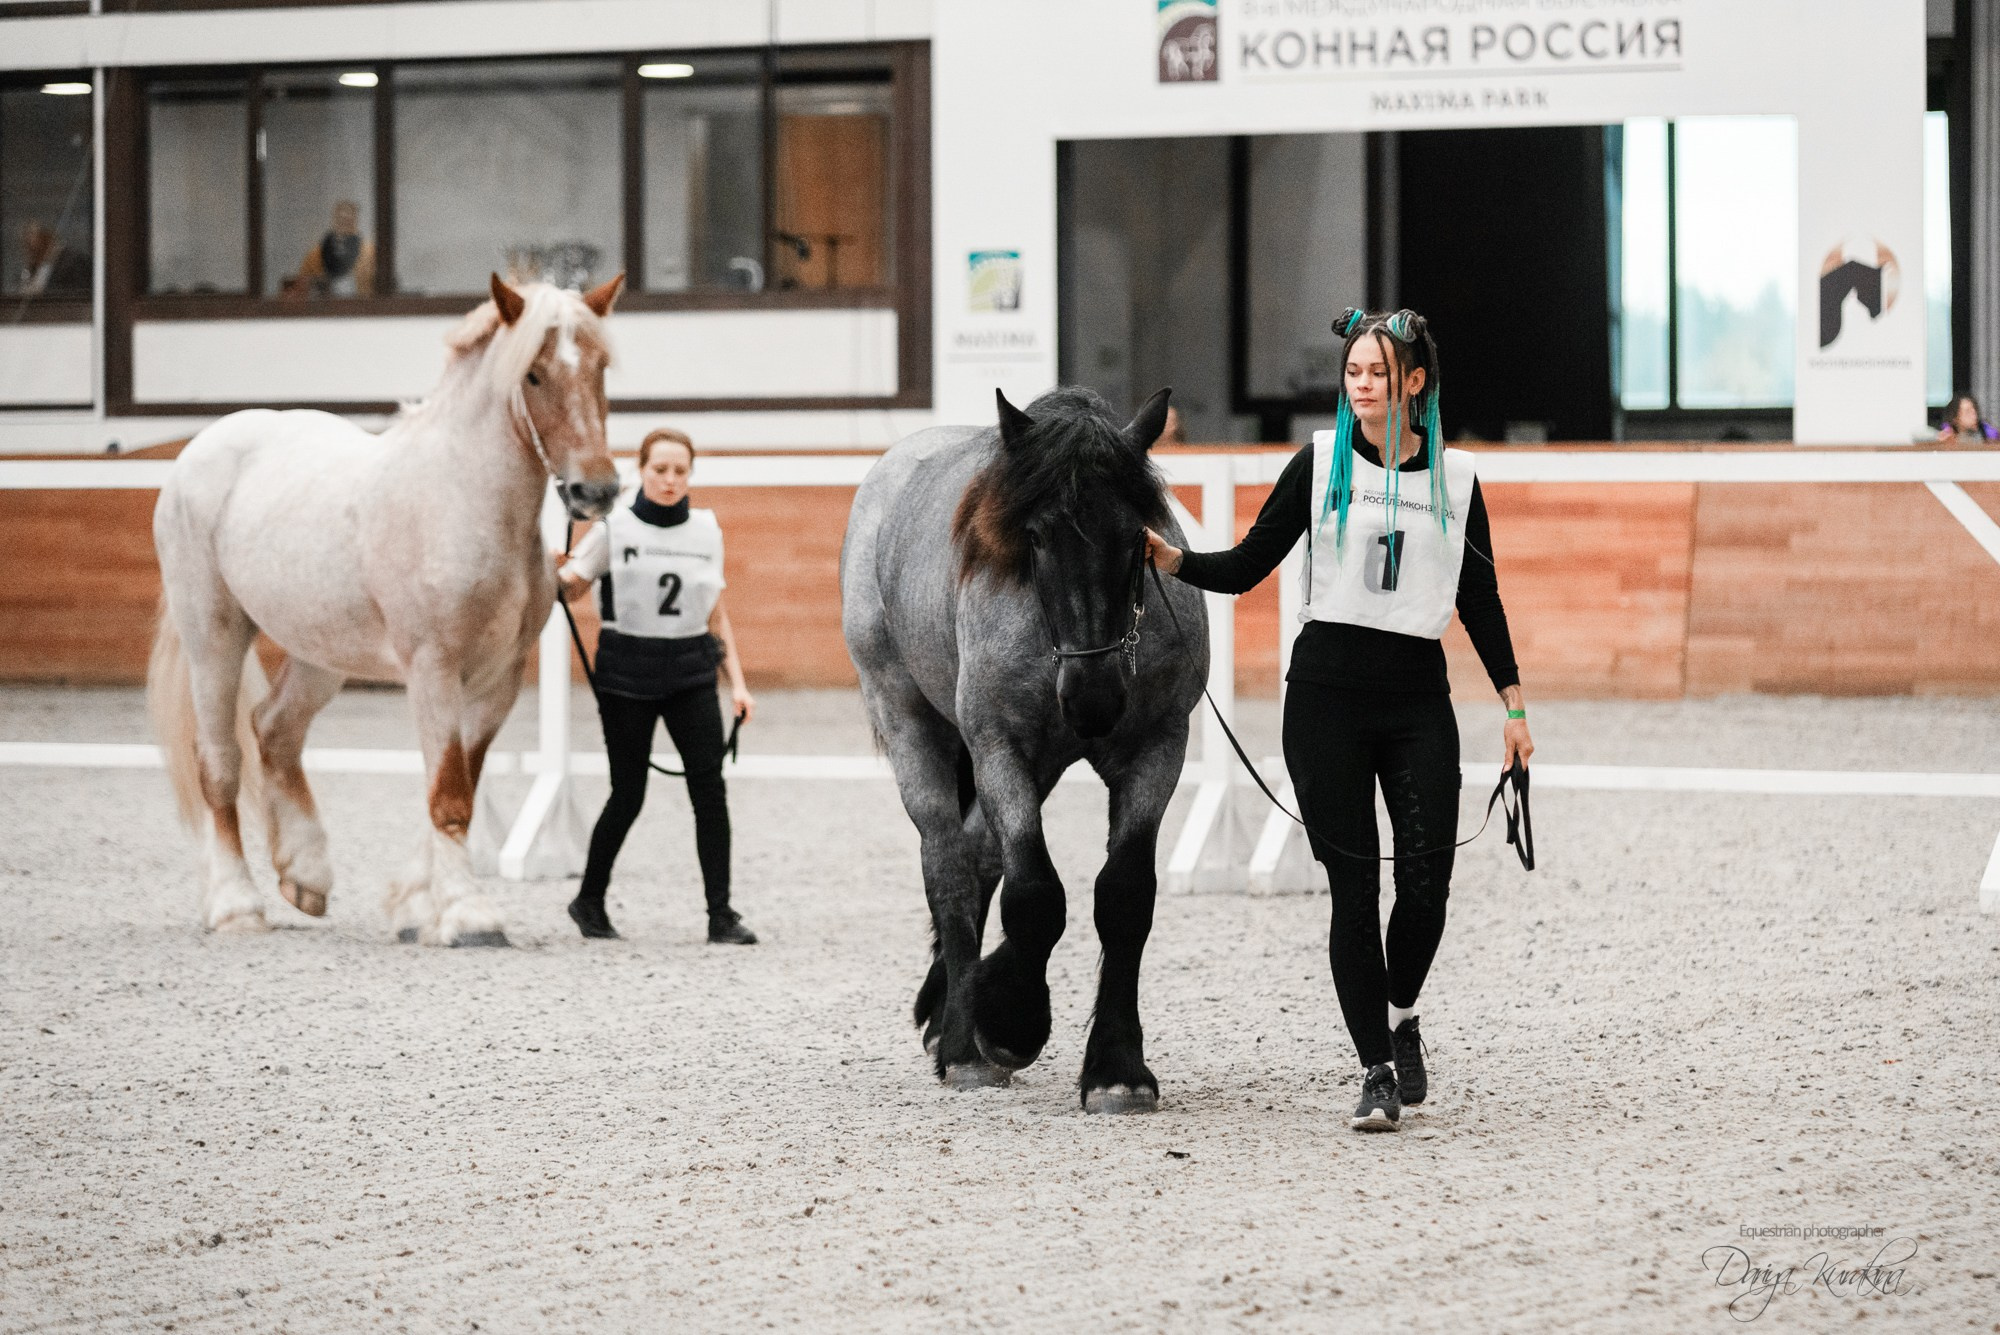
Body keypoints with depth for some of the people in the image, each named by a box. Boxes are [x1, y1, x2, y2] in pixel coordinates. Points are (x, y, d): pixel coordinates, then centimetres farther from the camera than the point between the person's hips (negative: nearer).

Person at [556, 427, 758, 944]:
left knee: (709, 790, -8)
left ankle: (721, 915, -5)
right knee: (628, 795, 1)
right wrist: (553, 572, -24)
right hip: (627, 670, -3)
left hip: (691, 672, 3)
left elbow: (717, 615, 13)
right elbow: (567, 589, -1)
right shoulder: (614, 529, -2)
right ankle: (589, 901, 22)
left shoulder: (707, 530, 8)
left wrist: (737, 682, 8)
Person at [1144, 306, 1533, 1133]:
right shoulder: (1320, 465, 3)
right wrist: (1169, 560, -15)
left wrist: (1514, 705, 10)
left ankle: (1400, 1015, 21)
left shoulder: (1456, 478, 6)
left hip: (1418, 697, 1)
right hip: (1328, 692, -1)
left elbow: (1480, 598, 13)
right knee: (1353, 887, -3)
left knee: (1427, 878, -9)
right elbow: (1247, 567, 2)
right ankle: (1377, 1071, 5)